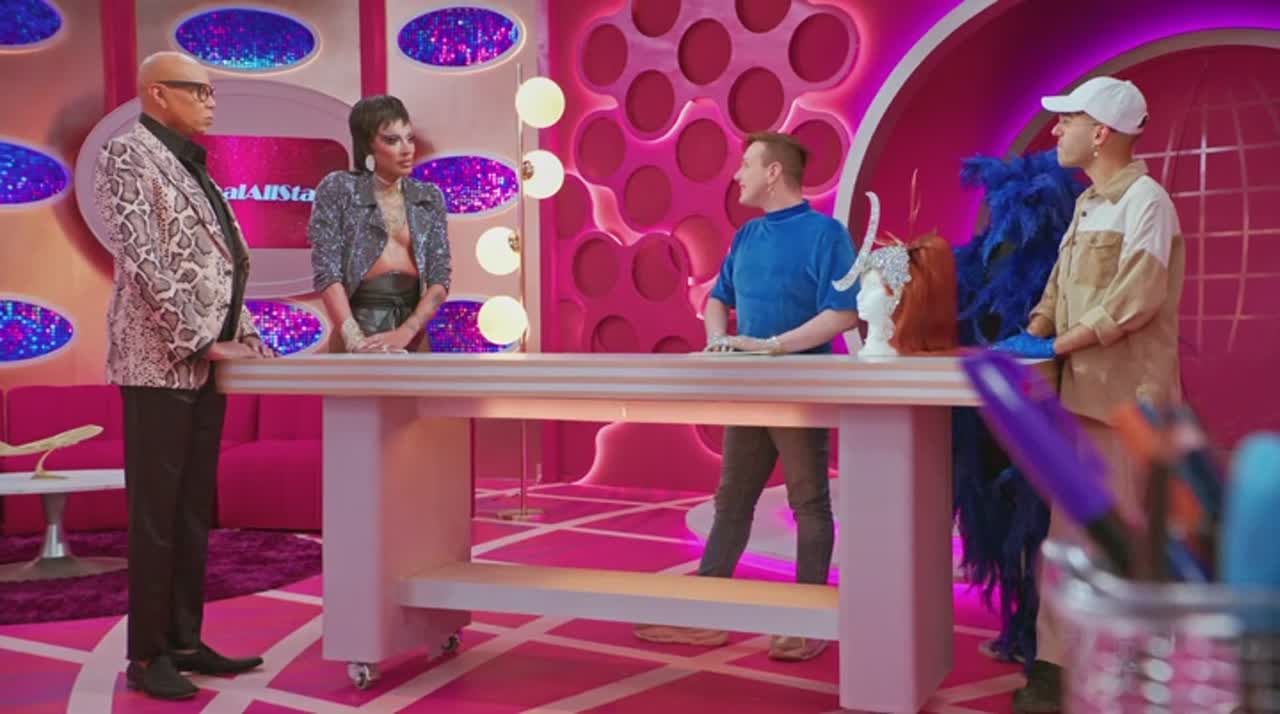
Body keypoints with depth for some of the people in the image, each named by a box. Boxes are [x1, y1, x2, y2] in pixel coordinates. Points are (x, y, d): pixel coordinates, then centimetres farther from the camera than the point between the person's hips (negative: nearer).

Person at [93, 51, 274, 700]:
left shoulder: (191, 167, 18)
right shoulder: (127, 154, -6)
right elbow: (143, 261, -16)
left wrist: (245, 336, 8)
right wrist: (203, 342, -17)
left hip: (205, 365, 8)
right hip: (159, 361, -8)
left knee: (194, 510, 11)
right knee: (155, 512, -2)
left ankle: (185, 641, 20)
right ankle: (147, 654, 8)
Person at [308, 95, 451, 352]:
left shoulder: (429, 198, 10)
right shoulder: (338, 189, 1)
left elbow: (440, 277, 4)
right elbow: (327, 272, -6)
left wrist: (405, 331, -13)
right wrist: (356, 340, -18)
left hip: (413, 331, 3)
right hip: (358, 321, -3)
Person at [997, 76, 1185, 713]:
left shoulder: (1145, 200, -10)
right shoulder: (1087, 205, 17)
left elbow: (1136, 299, -19)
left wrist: (1055, 346, -17)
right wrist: (1033, 332, -1)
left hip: (1125, 398, -8)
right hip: (1082, 394, 8)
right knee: (1071, 535, 10)